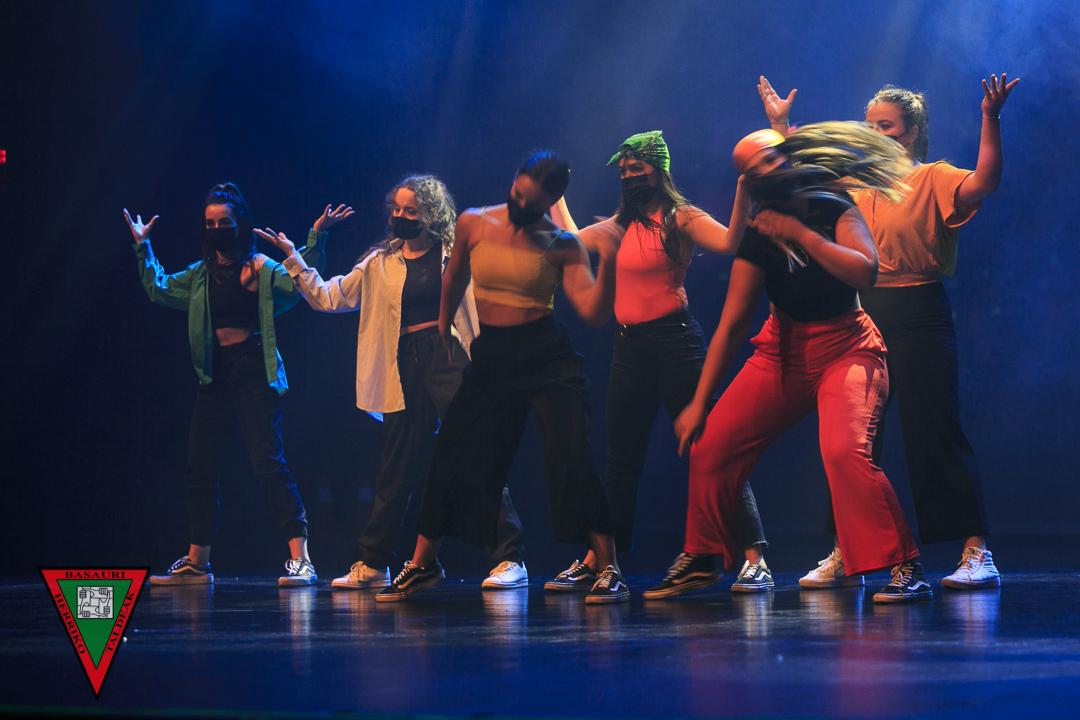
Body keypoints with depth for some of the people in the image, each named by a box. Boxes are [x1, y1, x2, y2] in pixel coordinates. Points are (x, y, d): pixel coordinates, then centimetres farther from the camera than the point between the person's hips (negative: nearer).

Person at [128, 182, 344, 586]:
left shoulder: (260, 268, -3)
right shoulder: (201, 274, 15)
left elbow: (298, 283, -17)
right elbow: (159, 289, 23)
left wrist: (315, 240, -25)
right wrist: (143, 247, 20)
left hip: (252, 373, -7)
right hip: (214, 375, 7)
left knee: (268, 462, -15)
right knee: (199, 470, 10)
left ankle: (300, 558, -17)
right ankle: (196, 563, 21)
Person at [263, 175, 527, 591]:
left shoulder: (455, 256, 4)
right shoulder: (381, 264, 15)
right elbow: (327, 298, 16)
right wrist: (293, 260, 12)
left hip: (451, 362, -4)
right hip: (404, 367, 4)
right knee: (396, 470, 8)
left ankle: (510, 560, -6)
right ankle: (373, 564, 17)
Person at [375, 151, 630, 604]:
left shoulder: (563, 246, -5)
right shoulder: (474, 224, 2)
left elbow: (593, 312, -14)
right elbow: (454, 280, 21)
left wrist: (607, 264, -28)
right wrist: (442, 333, 29)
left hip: (548, 356, -3)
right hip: (491, 358, 3)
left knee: (570, 456, -16)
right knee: (453, 459, 5)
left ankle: (608, 571, -13)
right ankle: (423, 564, 23)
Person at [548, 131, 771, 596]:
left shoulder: (680, 218, -4)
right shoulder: (620, 226, 15)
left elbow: (728, 242, -21)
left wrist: (744, 187, -29)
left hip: (675, 343, -6)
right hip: (629, 348, 6)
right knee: (620, 461, 11)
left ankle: (754, 559, -12)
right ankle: (595, 562, 18)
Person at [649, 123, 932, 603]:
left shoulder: (833, 209, -10)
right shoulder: (757, 239, -3)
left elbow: (865, 272, -26)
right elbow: (731, 324, 0)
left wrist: (801, 234, -24)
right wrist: (698, 403, -1)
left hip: (845, 348, -5)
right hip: (782, 351, 5)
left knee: (845, 450, -30)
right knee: (710, 446, 0)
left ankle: (905, 568, -24)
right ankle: (699, 559, 22)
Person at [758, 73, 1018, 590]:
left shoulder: (933, 179, -3)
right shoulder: (854, 184, 14)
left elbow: (984, 182, -22)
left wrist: (990, 119, -30)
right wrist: (780, 125, 23)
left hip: (918, 318, -6)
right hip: (862, 316, 6)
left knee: (934, 433, -9)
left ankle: (976, 552, -7)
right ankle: (844, 554, 17)